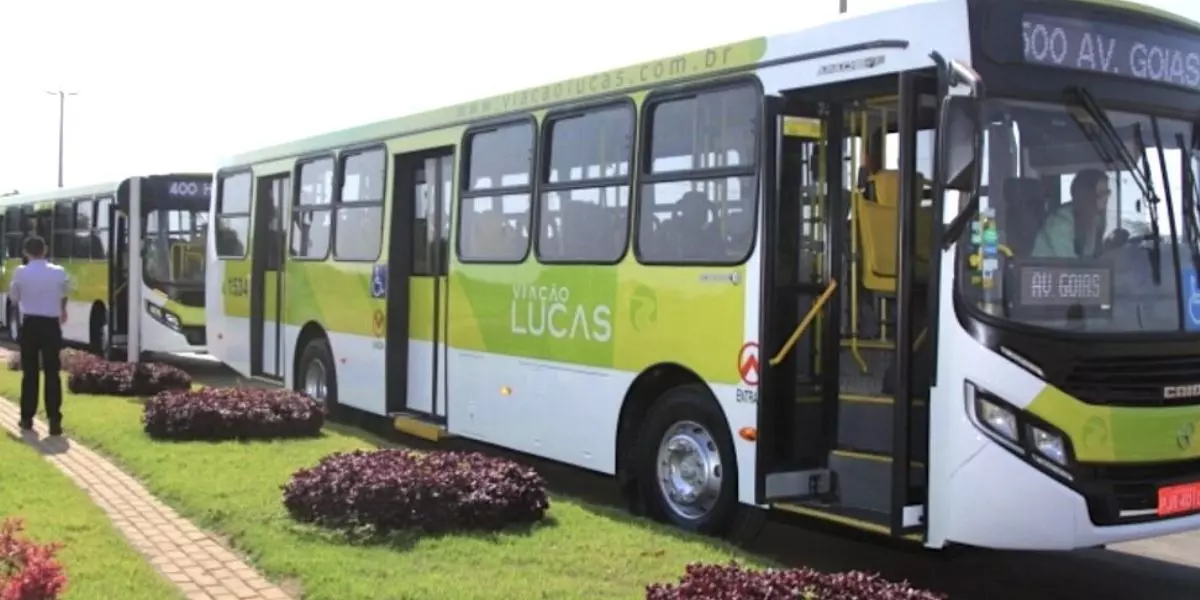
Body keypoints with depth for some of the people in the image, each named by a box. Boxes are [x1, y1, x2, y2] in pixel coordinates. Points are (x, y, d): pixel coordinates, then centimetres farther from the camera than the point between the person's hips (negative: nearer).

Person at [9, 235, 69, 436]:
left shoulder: (21, 272, -7)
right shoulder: (59, 272, -2)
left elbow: (14, 297, 7)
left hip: (29, 325, 0)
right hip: (51, 325, 0)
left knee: (29, 373, 10)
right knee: (52, 373, 1)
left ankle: (27, 418, 15)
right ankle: (54, 420, -5)